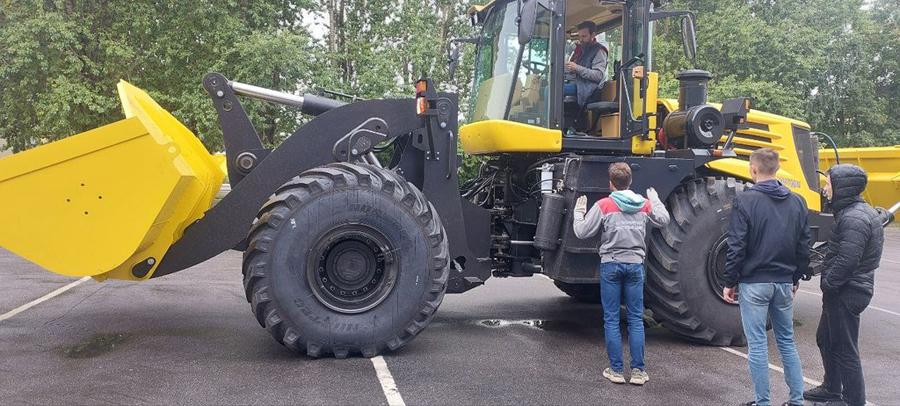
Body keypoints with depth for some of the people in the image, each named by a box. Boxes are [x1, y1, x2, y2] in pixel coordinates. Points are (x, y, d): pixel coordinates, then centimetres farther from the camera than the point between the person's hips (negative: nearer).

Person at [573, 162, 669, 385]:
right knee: (636, 319, 8)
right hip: (635, 264, 3)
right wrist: (655, 200, 35)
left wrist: (579, 212, 10)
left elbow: (581, 232, -7)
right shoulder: (645, 204, 3)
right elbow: (663, 220, 20)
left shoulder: (604, 205, -8)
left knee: (611, 319, 5)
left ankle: (616, 370, 8)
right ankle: (638, 370, 9)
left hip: (611, 265, -2)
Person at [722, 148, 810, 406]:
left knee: (757, 344, 3)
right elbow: (804, 246, 9)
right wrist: (796, 278, 20)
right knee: (787, 341, 16)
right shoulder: (796, 203, 5)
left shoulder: (745, 201, -12)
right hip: (784, 283, 5)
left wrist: (729, 282, -5)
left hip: (753, 283, -5)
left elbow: (736, 247, -13)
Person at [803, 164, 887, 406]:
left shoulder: (853, 218, -22)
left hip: (847, 293, -11)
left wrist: (828, 284, -15)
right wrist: (829, 283, 14)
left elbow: (847, 260, -27)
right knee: (826, 338, 23)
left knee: (844, 349, 0)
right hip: (848, 290, 11)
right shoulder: (859, 211, 12)